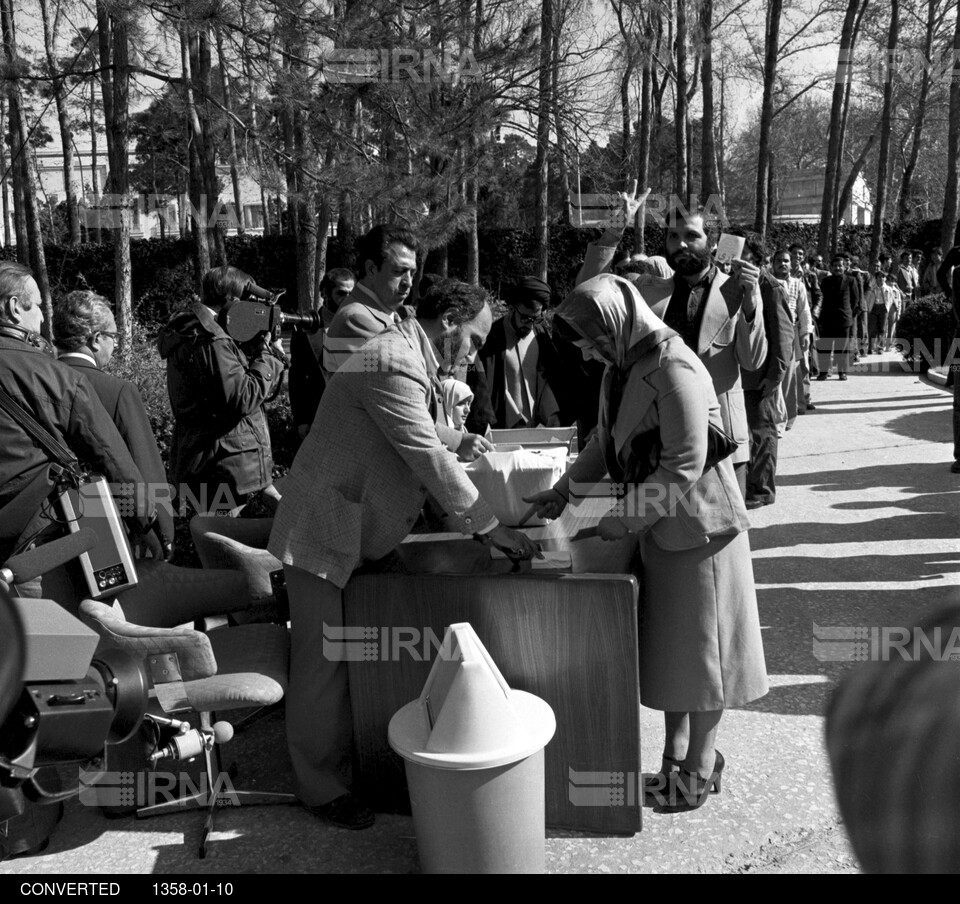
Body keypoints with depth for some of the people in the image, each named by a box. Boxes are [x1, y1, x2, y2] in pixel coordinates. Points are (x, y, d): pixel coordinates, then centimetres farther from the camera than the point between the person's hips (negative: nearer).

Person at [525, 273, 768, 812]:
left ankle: (702, 763, 20)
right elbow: (606, 443, 18)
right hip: (658, 526, 8)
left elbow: (685, 465, -24)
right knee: (664, 640, 14)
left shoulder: (674, 370, -22)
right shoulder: (621, 368, 6)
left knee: (698, 640, 4)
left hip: (697, 525, -8)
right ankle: (676, 751, 29)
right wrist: (565, 492, 10)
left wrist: (626, 517, -19)